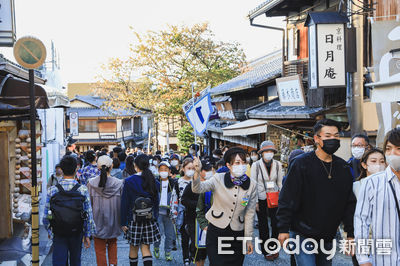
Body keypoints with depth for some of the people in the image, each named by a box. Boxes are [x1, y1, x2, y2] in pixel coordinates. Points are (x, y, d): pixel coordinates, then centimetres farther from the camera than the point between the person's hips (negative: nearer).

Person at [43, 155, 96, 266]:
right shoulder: (83, 190, -10)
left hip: (58, 234, 0)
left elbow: (46, 214, -3)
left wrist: (49, 230, 14)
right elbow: (89, 214, -6)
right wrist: (87, 235, 4)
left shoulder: (52, 190, -9)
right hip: (76, 233, 0)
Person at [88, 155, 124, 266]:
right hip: (113, 221, 1)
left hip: (98, 221, -1)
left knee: (100, 249, 11)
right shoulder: (119, 183, -10)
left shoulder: (91, 183, -11)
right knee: (112, 244, 24)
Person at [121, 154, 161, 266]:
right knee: (146, 248, 6)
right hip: (150, 219, 2)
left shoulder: (129, 181, -8)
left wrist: (123, 222, -1)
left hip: (134, 219, -2)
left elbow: (124, 203, -6)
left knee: (133, 248, 13)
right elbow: (156, 201, 6)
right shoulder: (153, 182, 0)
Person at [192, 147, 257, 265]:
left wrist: (248, 238, 5)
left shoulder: (252, 185, -2)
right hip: (216, 230, -2)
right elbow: (198, 189, -21)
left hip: (237, 234, 2)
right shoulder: (219, 179, -6)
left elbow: (250, 213, 3)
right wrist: (197, 172, -40)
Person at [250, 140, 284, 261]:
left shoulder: (278, 164, 0)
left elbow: (280, 183, 7)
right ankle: (266, 251, 20)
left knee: (277, 224, -4)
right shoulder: (256, 165, -6)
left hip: (274, 198, 1)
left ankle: (274, 248, 17)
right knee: (263, 226, 7)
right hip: (261, 199, -1)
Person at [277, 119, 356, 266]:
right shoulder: (301, 163, -10)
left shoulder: (343, 167, 5)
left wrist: (350, 234, 7)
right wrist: (283, 229, -13)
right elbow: (287, 198, -10)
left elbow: (349, 203, 9)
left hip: (328, 238, 5)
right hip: (303, 235, -5)